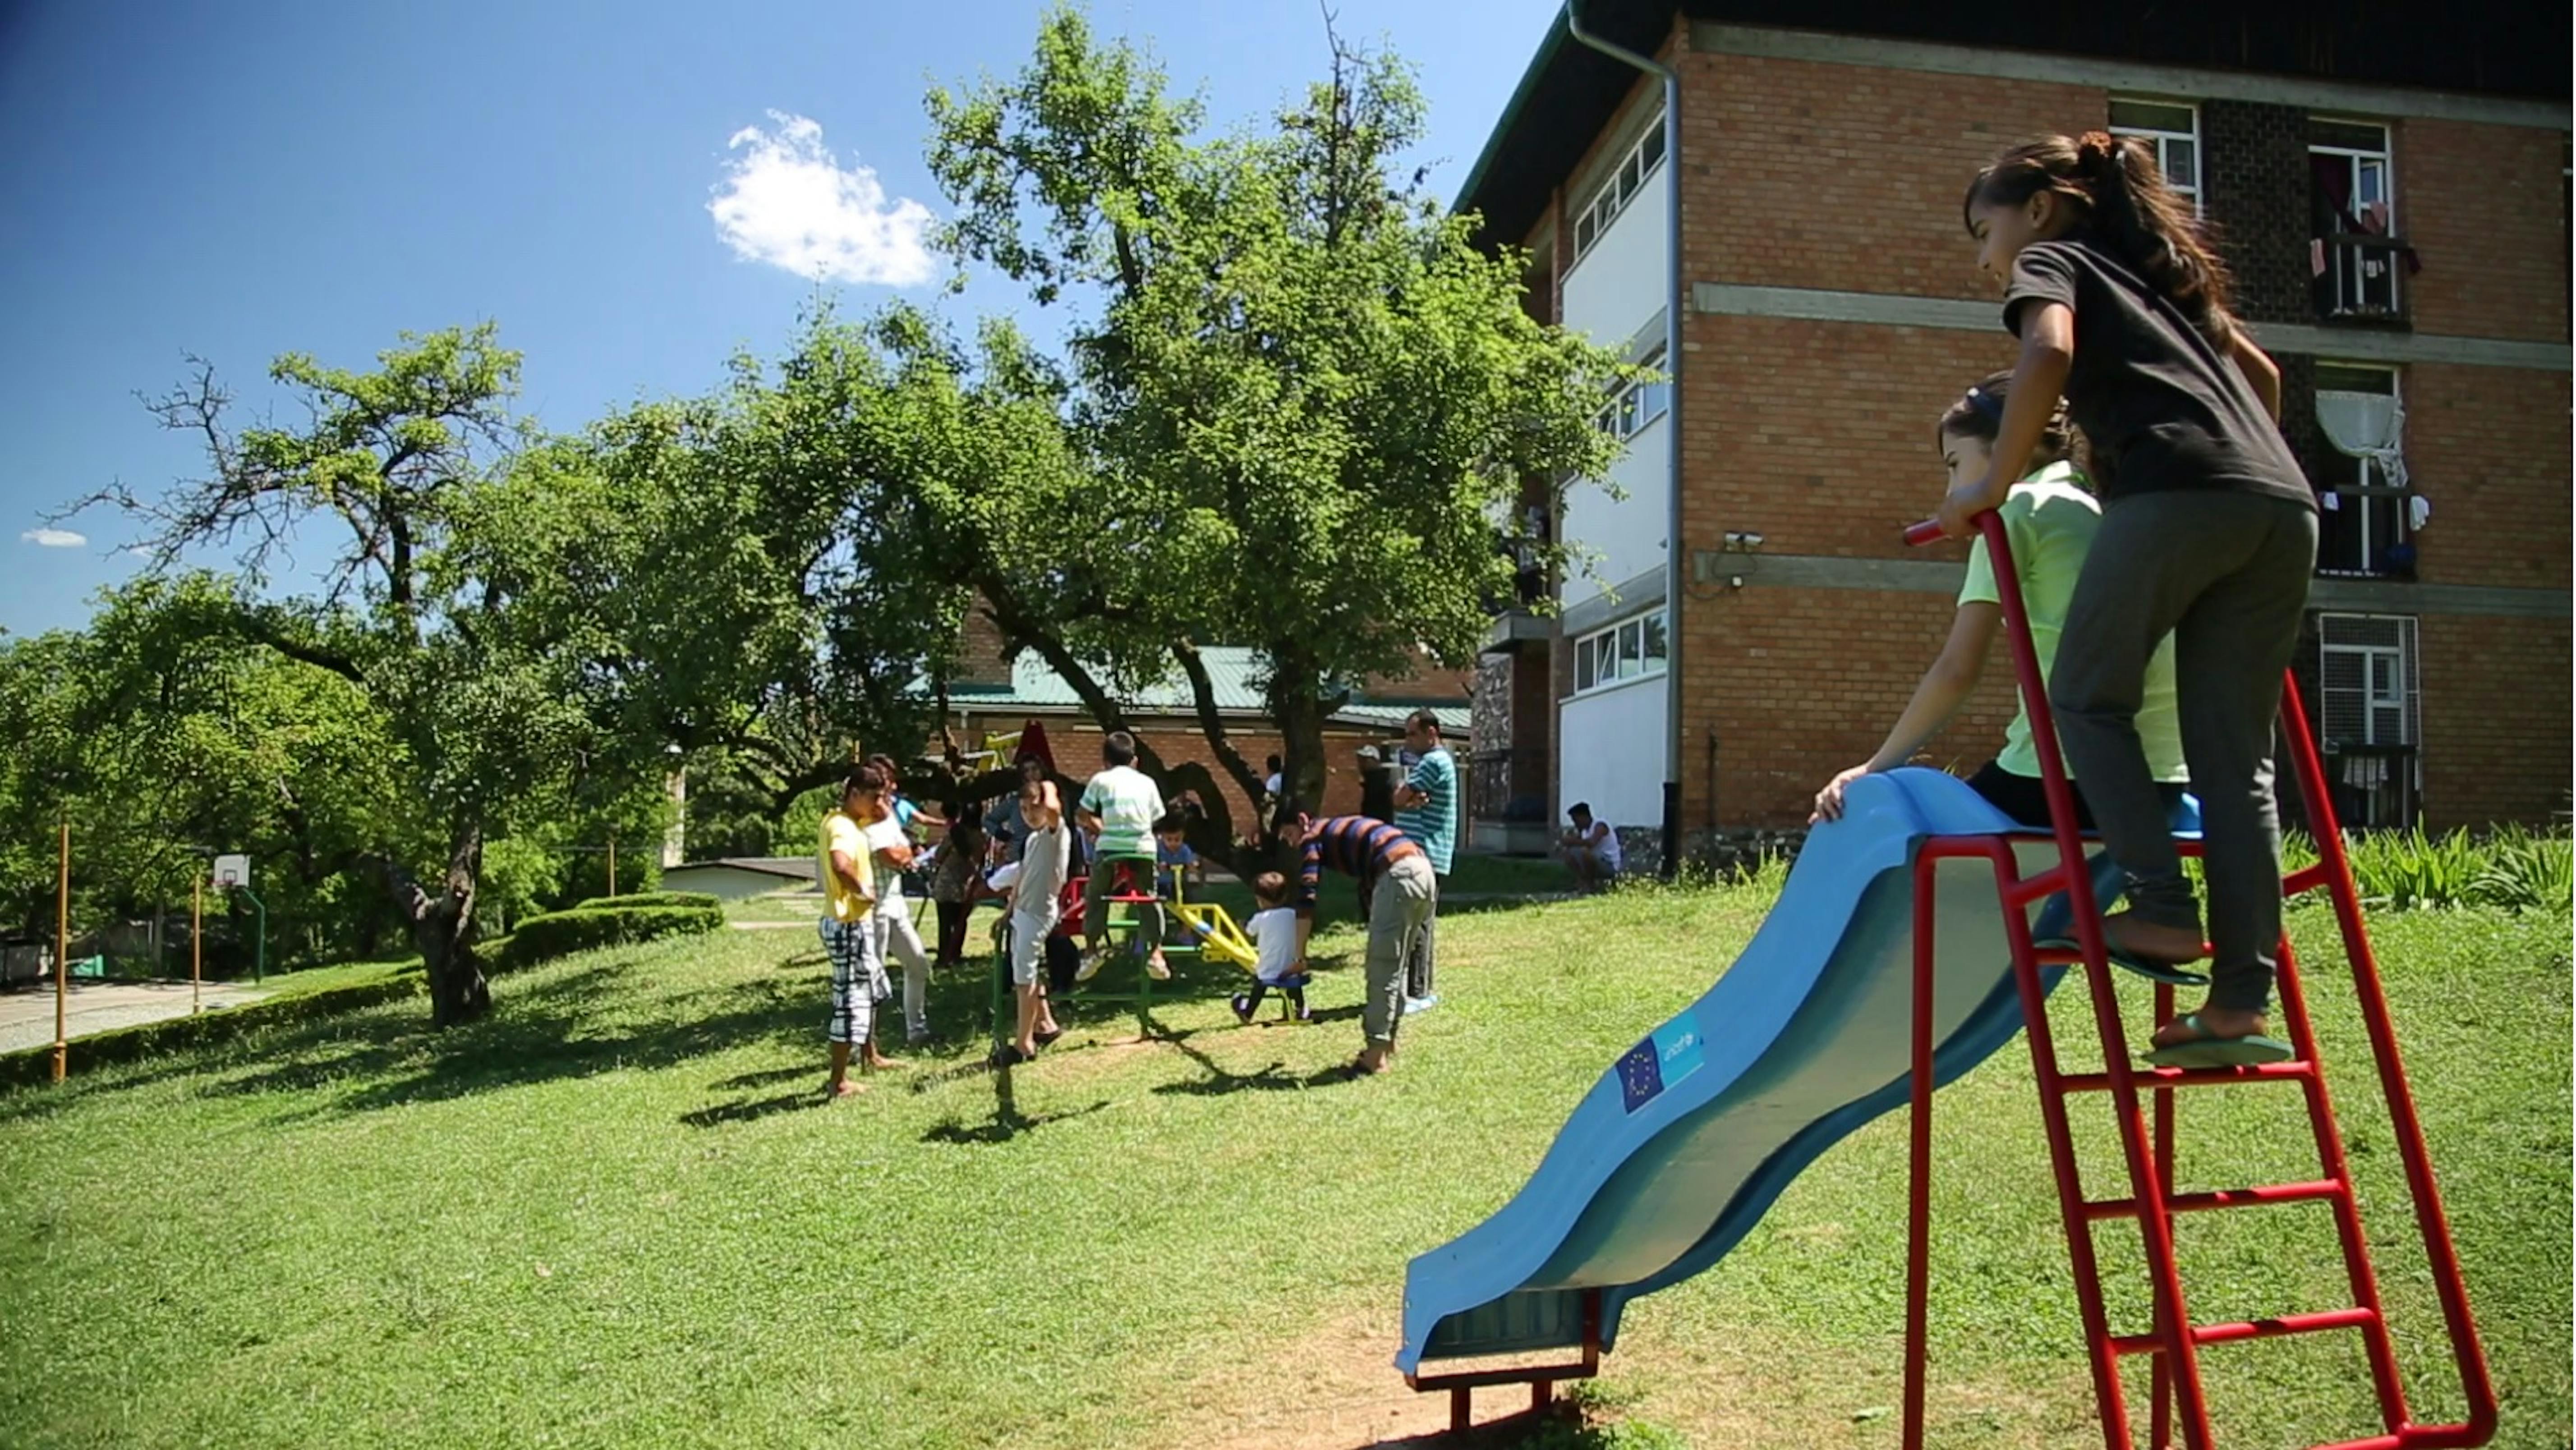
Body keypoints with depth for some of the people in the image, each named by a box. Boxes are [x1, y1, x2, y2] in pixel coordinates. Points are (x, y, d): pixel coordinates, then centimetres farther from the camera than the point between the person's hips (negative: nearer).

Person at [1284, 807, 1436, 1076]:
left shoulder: (1313, 838, 9)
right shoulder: (1340, 830, 33)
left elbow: (1306, 897, -1)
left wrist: (1300, 955, 0)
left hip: (1399, 874, -8)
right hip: (1424, 870, 9)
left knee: (1383, 968, -3)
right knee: (1394, 965, 20)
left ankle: (1376, 1056, -1)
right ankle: (1387, 1040, 28)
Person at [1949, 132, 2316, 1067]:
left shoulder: (2052, 260, 13)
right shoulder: (2156, 271, 34)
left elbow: (2049, 353, -9)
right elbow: (2261, 375, 42)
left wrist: (1995, 484, -3)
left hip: (2175, 492, -7)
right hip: (2284, 506, 7)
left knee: (2087, 698, 9)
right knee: (2236, 753, 5)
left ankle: (2166, 909, -2)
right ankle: (2242, 1000, 3)